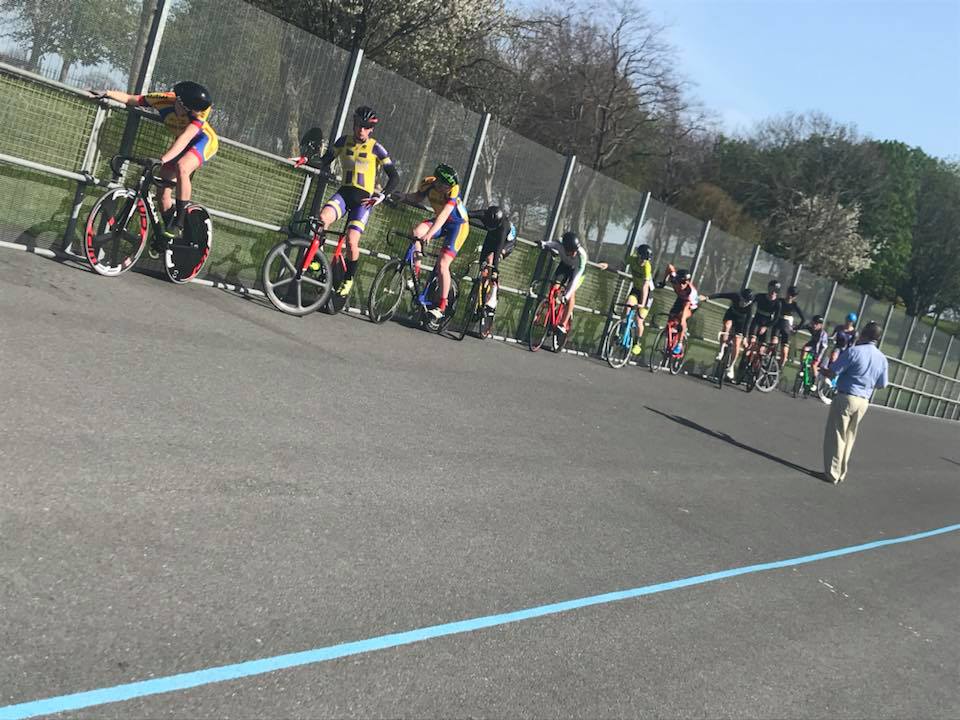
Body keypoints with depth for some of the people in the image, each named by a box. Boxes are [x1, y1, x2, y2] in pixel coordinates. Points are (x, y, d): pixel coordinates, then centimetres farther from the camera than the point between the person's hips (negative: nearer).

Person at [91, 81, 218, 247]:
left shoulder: (201, 109, -35)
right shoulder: (164, 99, -25)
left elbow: (186, 137, -46)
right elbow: (130, 99, -12)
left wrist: (163, 159, -55)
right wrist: (107, 93, -25)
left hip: (204, 141, -5)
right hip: (181, 144, 5)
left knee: (181, 167, -35)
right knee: (163, 192, -2)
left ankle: (179, 223, -28)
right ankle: (167, 236, 16)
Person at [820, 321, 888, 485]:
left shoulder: (854, 351, -14)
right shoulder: (882, 359, 4)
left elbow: (832, 372, -15)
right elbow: (881, 385, 13)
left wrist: (822, 369, 6)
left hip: (845, 397, -5)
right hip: (864, 402, 6)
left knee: (836, 437, 3)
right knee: (849, 439, 15)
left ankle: (832, 474, 4)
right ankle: (841, 474, 20)